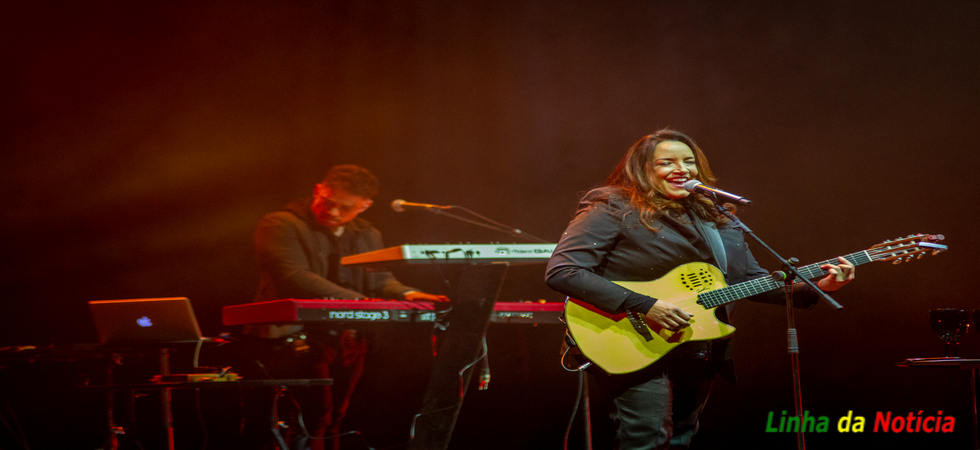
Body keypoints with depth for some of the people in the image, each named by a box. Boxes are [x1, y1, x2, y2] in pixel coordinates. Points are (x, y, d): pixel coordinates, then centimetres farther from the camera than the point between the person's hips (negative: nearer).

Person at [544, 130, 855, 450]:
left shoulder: (716, 220, 15)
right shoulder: (614, 210, -8)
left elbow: (751, 279, 17)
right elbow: (561, 272, -18)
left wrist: (815, 288, 0)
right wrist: (643, 306, -23)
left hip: (699, 350, 7)